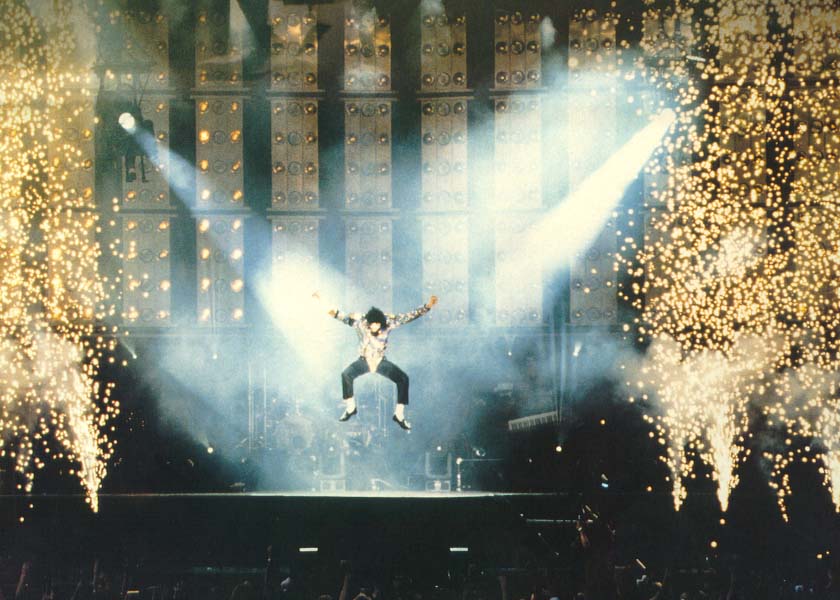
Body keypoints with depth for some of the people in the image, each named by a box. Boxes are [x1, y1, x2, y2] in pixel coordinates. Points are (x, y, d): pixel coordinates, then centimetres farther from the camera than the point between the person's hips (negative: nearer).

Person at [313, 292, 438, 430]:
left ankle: (399, 415, -6)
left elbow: (409, 316, -20)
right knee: (346, 375, -27)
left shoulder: (389, 322, -19)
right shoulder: (359, 321, -19)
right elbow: (341, 316, -22)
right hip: (364, 360, 0)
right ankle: (350, 408, -5)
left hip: (381, 361, 0)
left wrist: (427, 306, -32)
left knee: (403, 378, -20)